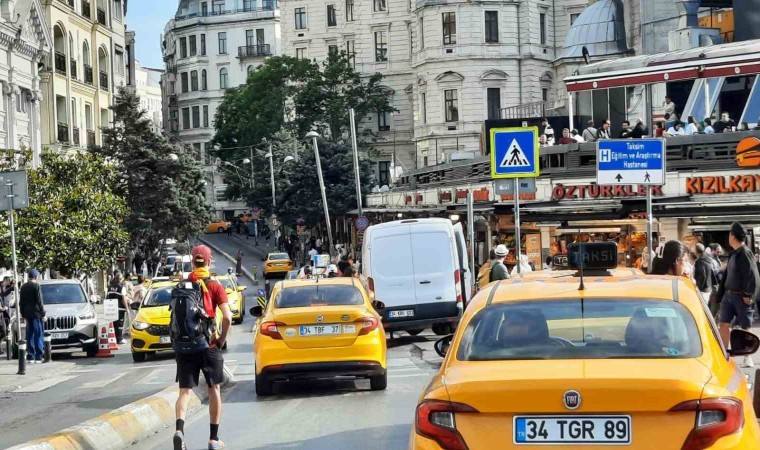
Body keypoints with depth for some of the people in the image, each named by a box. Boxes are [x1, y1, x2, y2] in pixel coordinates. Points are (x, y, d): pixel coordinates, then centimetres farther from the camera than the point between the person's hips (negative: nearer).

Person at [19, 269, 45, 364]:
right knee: (39, 335, -5)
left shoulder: (23, 287, 11)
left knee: (30, 335, 10)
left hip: (27, 314, 7)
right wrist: (43, 314, -8)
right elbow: (39, 301, -13)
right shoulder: (36, 286, -10)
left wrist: (23, 314, 21)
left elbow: (21, 302, 15)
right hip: (36, 313, -7)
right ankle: (38, 357, -9)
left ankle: (31, 356, 9)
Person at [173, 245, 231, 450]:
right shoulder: (215, 287, -4)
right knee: (214, 389, 13)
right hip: (209, 344, -2)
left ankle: (179, 429, -26)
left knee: (185, 390, 1)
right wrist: (222, 339, -1)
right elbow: (227, 317, -14)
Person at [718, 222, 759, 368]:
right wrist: (724, 293, 14)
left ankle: (748, 357, 11)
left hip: (741, 296, -8)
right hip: (728, 294, 8)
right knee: (724, 324, 6)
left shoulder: (745, 254, -14)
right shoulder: (734, 254, 10)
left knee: (745, 327, 2)